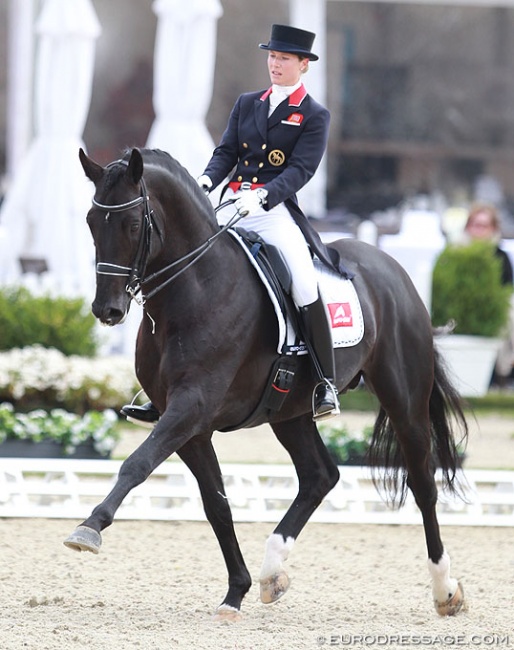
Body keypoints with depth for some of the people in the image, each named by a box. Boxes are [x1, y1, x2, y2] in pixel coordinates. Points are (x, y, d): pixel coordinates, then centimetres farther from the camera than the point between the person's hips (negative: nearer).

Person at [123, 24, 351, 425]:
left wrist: (261, 196, -24)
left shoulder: (314, 116, 3)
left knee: (304, 285, -28)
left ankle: (326, 384, -20)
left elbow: (300, 170, -8)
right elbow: (226, 152, 11)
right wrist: (207, 181, -11)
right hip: (231, 207, 5)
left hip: (276, 208, -5)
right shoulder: (247, 104, 17)